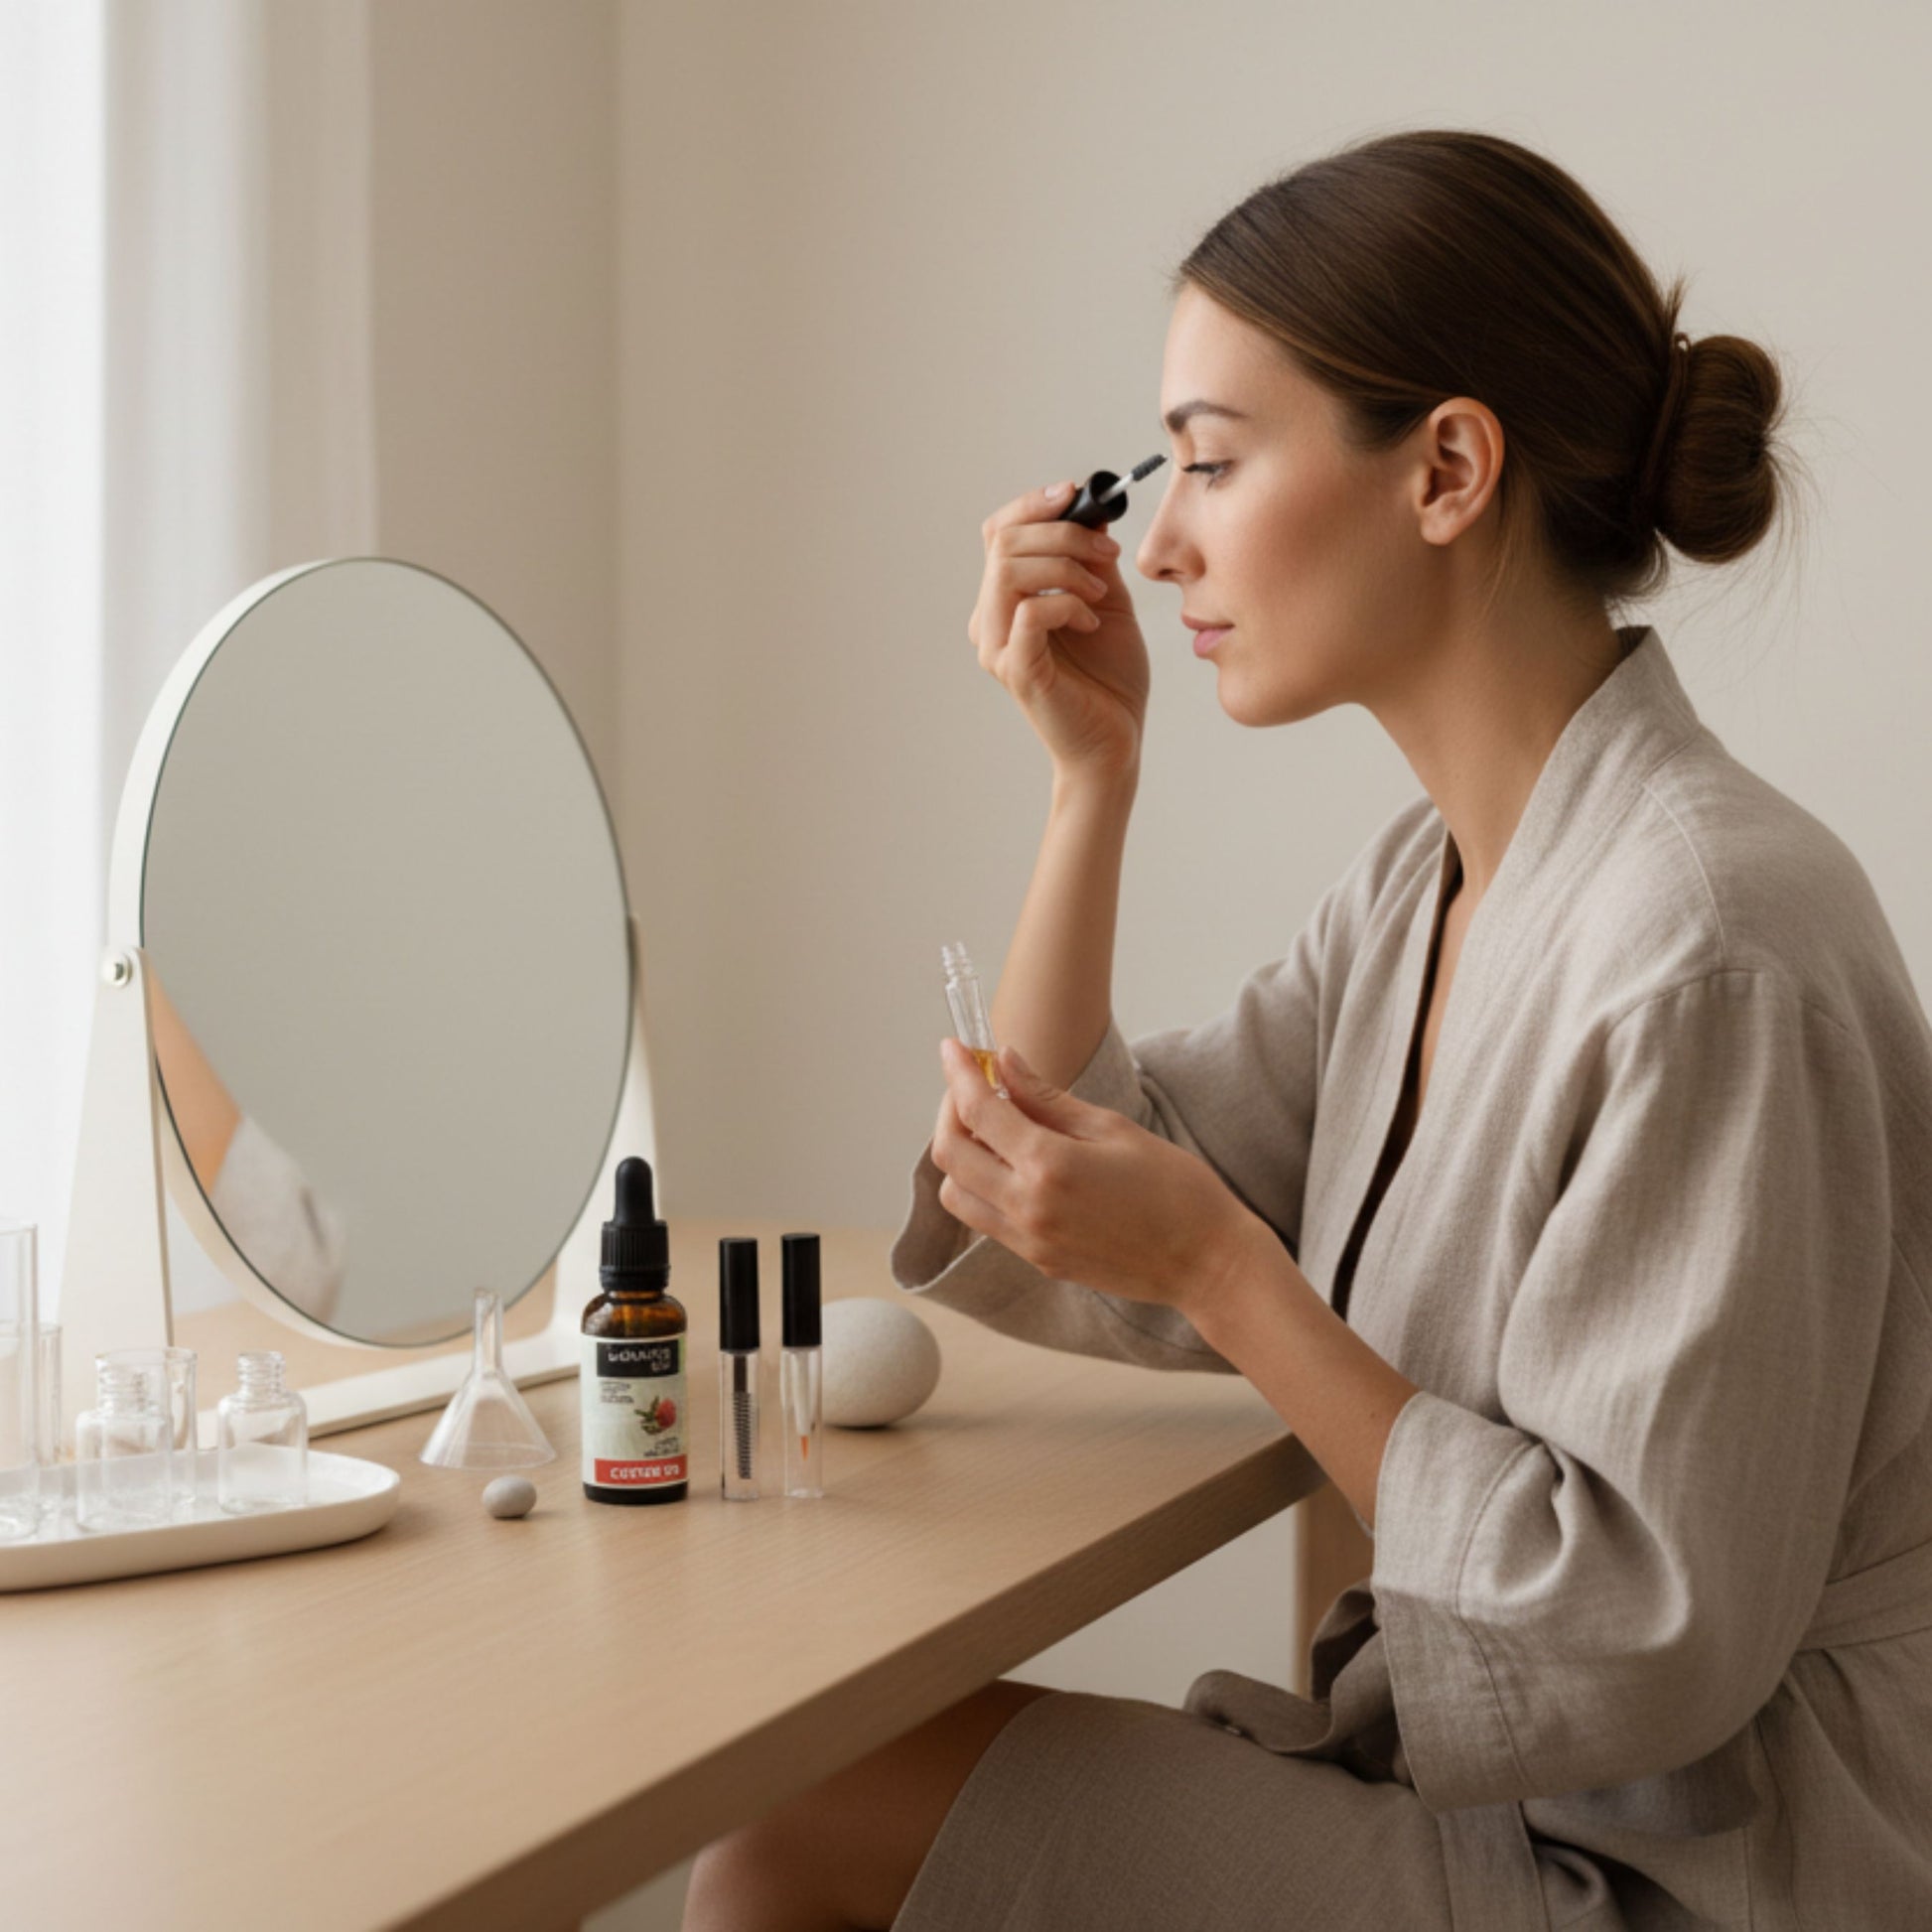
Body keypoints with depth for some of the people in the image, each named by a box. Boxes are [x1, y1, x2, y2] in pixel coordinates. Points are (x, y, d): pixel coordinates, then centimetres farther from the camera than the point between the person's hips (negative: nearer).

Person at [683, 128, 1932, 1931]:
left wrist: (1222, 1269, -20)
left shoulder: (1714, 940, -23)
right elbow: (1054, 1265, 8)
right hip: (1478, 1787, 8)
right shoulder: (1423, 882, 5)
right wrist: (1091, 769, 2)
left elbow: (1641, 1637, -22)